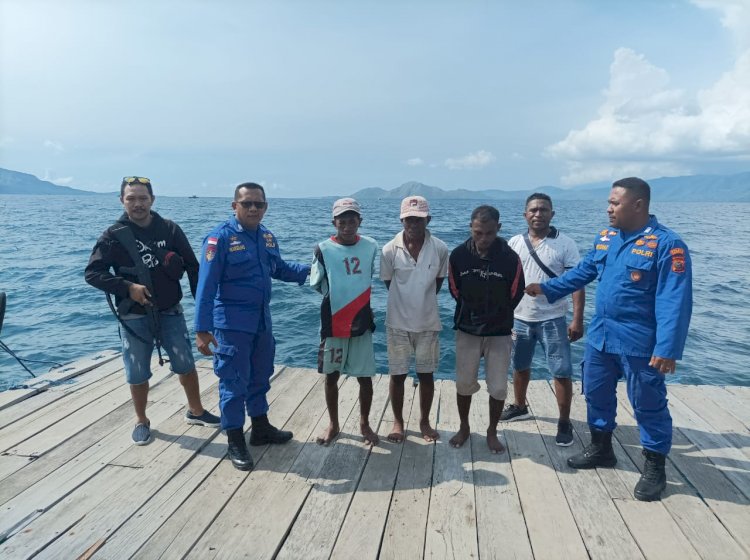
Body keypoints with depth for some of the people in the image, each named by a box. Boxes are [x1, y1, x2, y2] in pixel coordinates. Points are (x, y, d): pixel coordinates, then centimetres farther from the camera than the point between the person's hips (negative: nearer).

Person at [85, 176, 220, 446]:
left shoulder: (169, 229, -2)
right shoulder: (114, 235, -5)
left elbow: (192, 266, 1)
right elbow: (92, 273, -4)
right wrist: (127, 287, -18)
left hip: (170, 312, 1)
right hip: (135, 317, -1)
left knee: (186, 364, 8)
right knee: (137, 374, 9)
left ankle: (195, 411, 29)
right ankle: (142, 422, 30)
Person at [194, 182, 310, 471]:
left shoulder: (266, 237, 5)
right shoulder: (221, 237, -16)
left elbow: (279, 268, 19)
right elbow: (206, 285, -18)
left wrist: (308, 270, 5)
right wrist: (202, 329, -22)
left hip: (262, 320, 7)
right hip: (231, 323, -7)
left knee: (260, 377, 19)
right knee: (234, 382, 4)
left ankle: (261, 428, 38)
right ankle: (235, 441, 20)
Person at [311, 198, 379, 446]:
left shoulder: (370, 247, -2)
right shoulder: (323, 249, -9)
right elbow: (317, 283, 0)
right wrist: (338, 298, 2)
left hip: (362, 323, 1)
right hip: (333, 324, -1)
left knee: (365, 377, 6)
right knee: (331, 376, 11)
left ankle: (364, 424, 28)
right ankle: (333, 424, 30)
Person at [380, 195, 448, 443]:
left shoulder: (440, 248, -9)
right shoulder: (390, 250, -12)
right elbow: (388, 283, 2)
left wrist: (424, 301, 9)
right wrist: (407, 302, 6)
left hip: (428, 323, 1)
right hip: (398, 323, -1)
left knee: (426, 375, 12)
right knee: (397, 375, 10)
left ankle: (424, 421, 31)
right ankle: (398, 422, 29)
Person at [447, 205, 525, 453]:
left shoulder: (510, 258, -16)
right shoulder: (458, 255, -12)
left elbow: (515, 294, -1)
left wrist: (497, 316, 7)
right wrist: (472, 314, 9)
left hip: (499, 332, -1)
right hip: (467, 330, 1)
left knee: (498, 387, 4)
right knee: (464, 383, 10)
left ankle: (492, 432, 26)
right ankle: (464, 428, 32)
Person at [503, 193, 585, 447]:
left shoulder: (565, 244, -7)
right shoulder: (514, 243, 2)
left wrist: (577, 319, -15)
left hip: (552, 319, -3)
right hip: (519, 318, 4)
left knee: (562, 372, -1)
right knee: (520, 367, 18)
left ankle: (564, 423, 15)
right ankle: (519, 407, 39)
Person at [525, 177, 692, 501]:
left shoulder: (666, 244, -16)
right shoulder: (605, 238, 6)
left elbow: (674, 302, -20)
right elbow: (583, 272, 17)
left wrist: (667, 349, -24)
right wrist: (546, 288, 13)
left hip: (640, 342, -7)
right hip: (600, 335, 7)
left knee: (648, 404, 7)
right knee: (596, 394, 18)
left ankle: (655, 467, 26)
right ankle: (601, 449, 38)